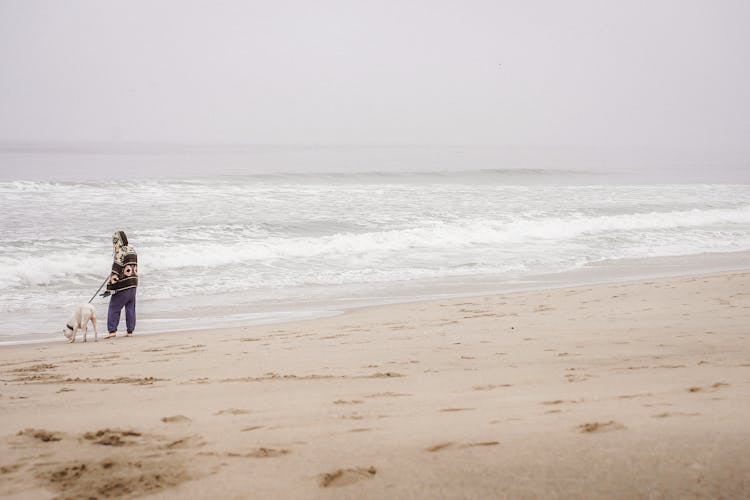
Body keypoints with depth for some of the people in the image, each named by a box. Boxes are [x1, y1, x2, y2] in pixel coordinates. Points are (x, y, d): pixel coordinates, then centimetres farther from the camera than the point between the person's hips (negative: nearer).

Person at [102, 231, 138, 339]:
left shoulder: (120, 252, -13)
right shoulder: (132, 250, 11)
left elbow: (116, 271, -18)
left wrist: (109, 288, -19)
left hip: (123, 286, -8)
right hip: (133, 284, 8)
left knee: (114, 308, -1)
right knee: (130, 308, 12)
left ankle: (112, 331, -7)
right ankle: (130, 331, 12)